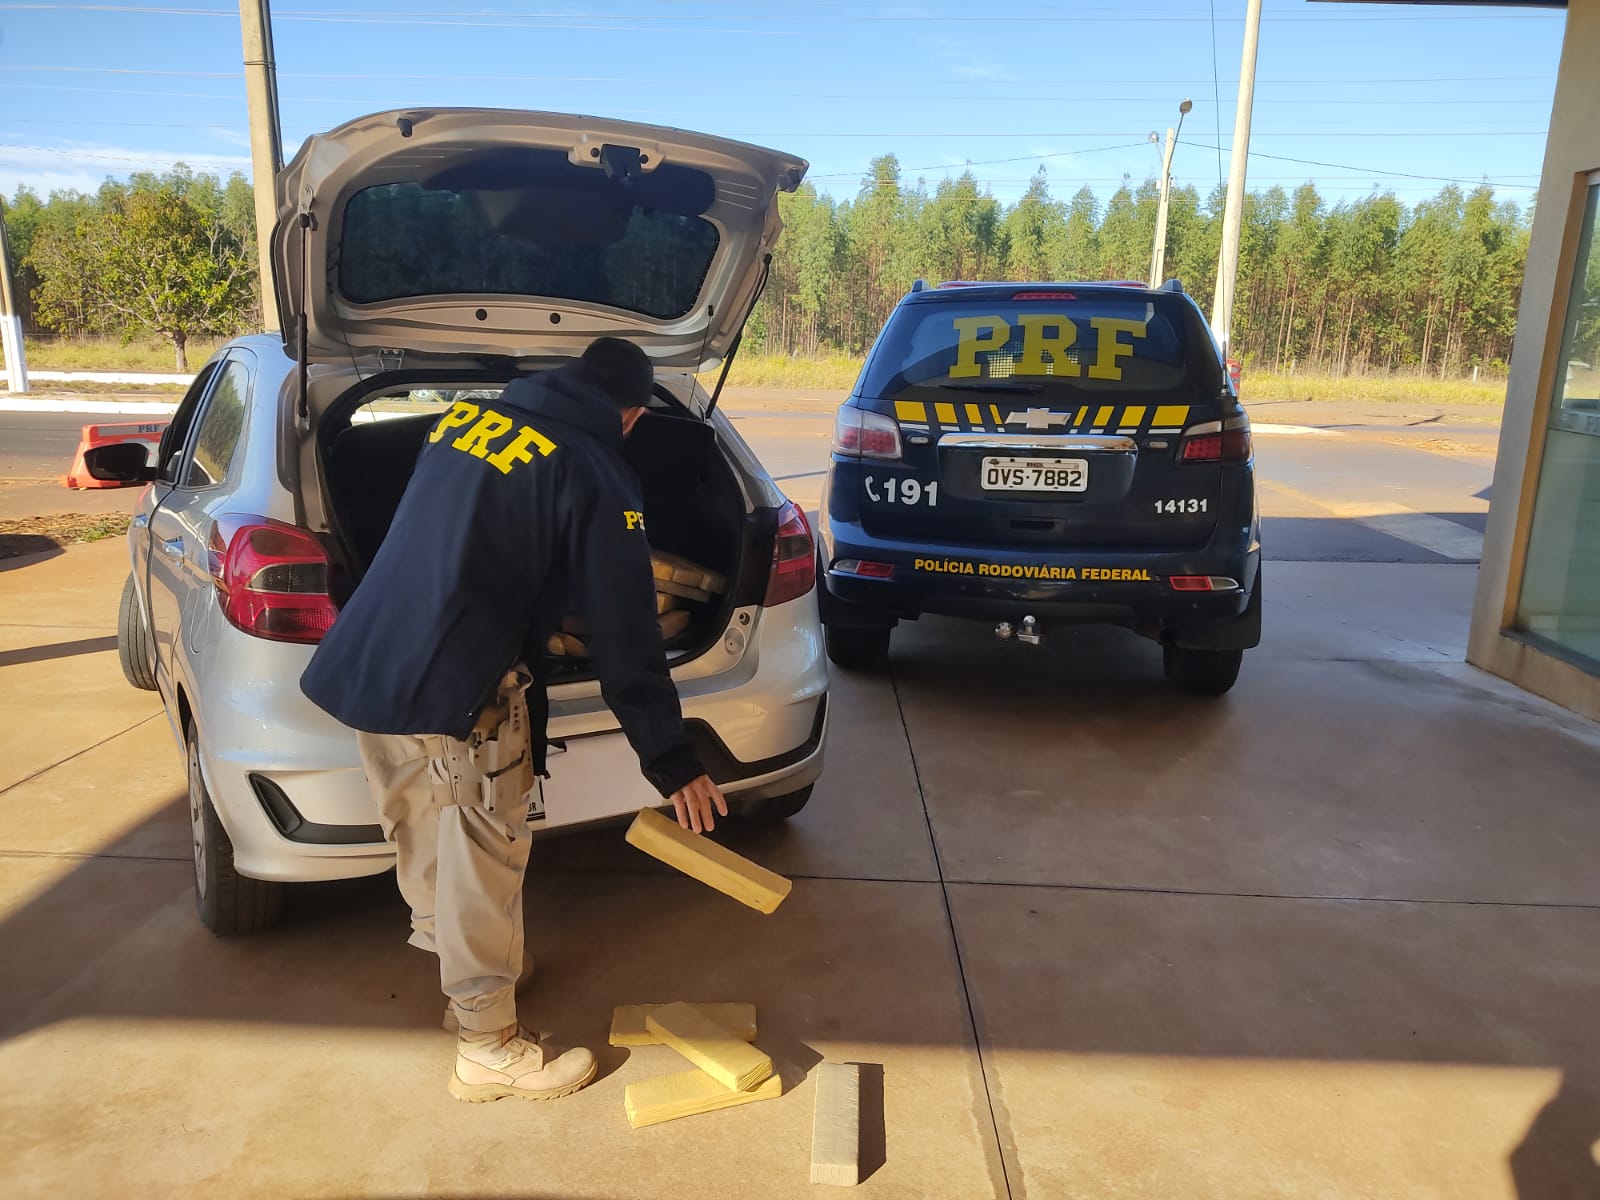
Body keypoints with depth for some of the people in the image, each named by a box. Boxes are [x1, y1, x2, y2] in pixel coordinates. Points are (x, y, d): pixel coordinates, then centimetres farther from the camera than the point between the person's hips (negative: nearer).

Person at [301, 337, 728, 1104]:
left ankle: (463, 974, 48)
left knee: (423, 846, 24)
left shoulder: (462, 418, 13)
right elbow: (624, 637, -8)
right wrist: (671, 761, 0)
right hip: (453, 693, -8)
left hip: (361, 667, 8)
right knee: (483, 861, 7)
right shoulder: (598, 478, -8)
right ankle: (490, 1048, 22)